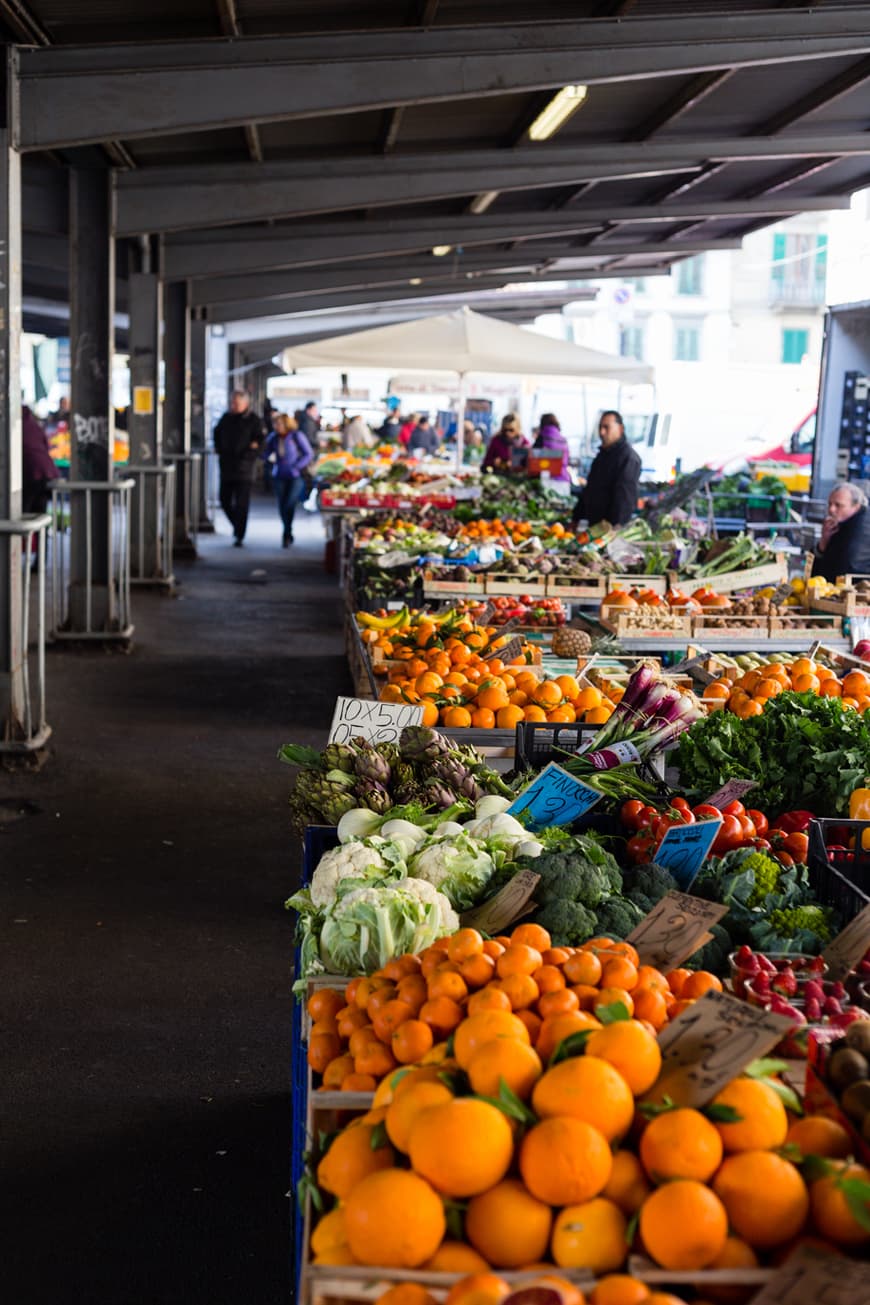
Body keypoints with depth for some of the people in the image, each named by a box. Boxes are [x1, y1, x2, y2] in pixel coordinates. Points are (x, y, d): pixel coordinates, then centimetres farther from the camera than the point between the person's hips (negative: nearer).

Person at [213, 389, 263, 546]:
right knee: (225, 501, 9)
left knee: (241, 503, -5)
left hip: (244, 465, -5)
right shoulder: (226, 418, 9)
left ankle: (239, 536, -1)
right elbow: (217, 433, 25)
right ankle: (237, 526, 30)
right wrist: (218, 448, 14)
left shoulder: (253, 419, -3)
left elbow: (259, 439, -2)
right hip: (226, 465, 5)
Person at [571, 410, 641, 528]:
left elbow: (625, 495, -22)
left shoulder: (628, 457, -14)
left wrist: (616, 525, -29)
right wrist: (575, 518, 21)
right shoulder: (602, 454, 17)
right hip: (594, 523, 9)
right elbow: (589, 489, 23)